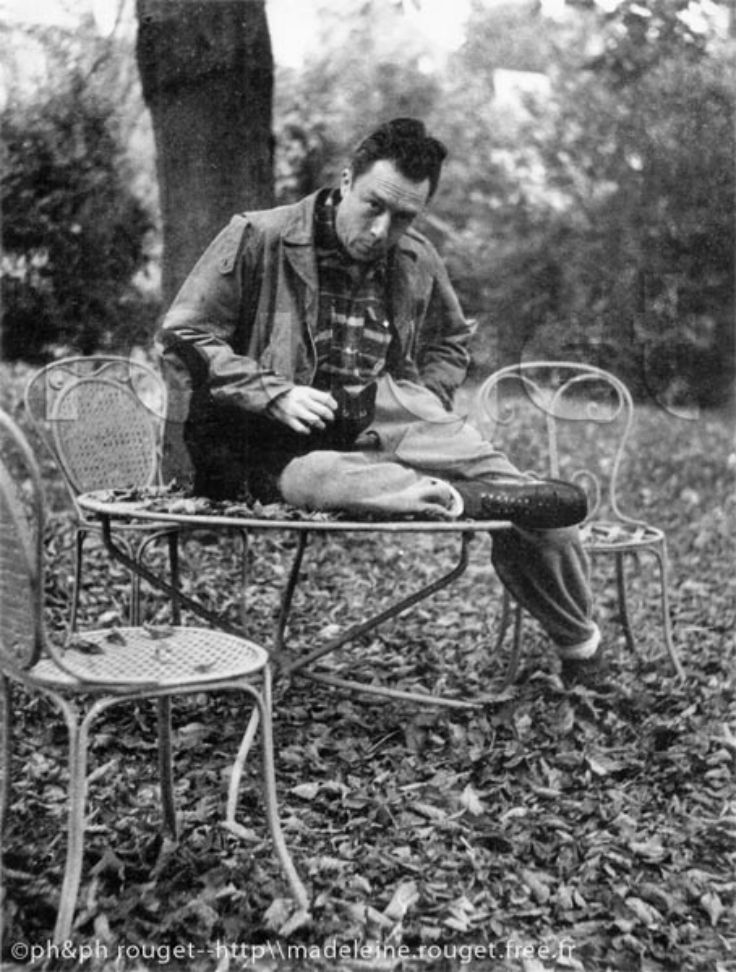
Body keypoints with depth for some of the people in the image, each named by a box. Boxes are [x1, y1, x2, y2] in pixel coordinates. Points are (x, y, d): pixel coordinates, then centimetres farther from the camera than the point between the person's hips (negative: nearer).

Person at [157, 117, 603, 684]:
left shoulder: (418, 262, 11)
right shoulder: (258, 238, -4)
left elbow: (451, 342, 29)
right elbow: (183, 332, -5)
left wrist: (425, 404, 8)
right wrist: (275, 394, -15)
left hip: (380, 418, 4)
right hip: (272, 444, -3)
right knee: (320, 477, -43)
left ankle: (581, 647, 11)